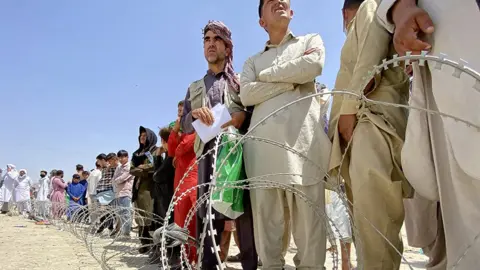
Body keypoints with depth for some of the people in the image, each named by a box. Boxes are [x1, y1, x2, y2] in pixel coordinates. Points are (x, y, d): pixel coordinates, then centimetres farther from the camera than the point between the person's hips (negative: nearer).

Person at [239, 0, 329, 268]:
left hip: (302, 138, -2)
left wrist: (267, 75, 7)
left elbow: (313, 66, -2)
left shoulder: (311, 40, 22)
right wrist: (292, 80, 0)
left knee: (309, 212, -4)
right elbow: (247, 95, 6)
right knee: (265, 213, 0)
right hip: (263, 142, 2)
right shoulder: (253, 61, 25)